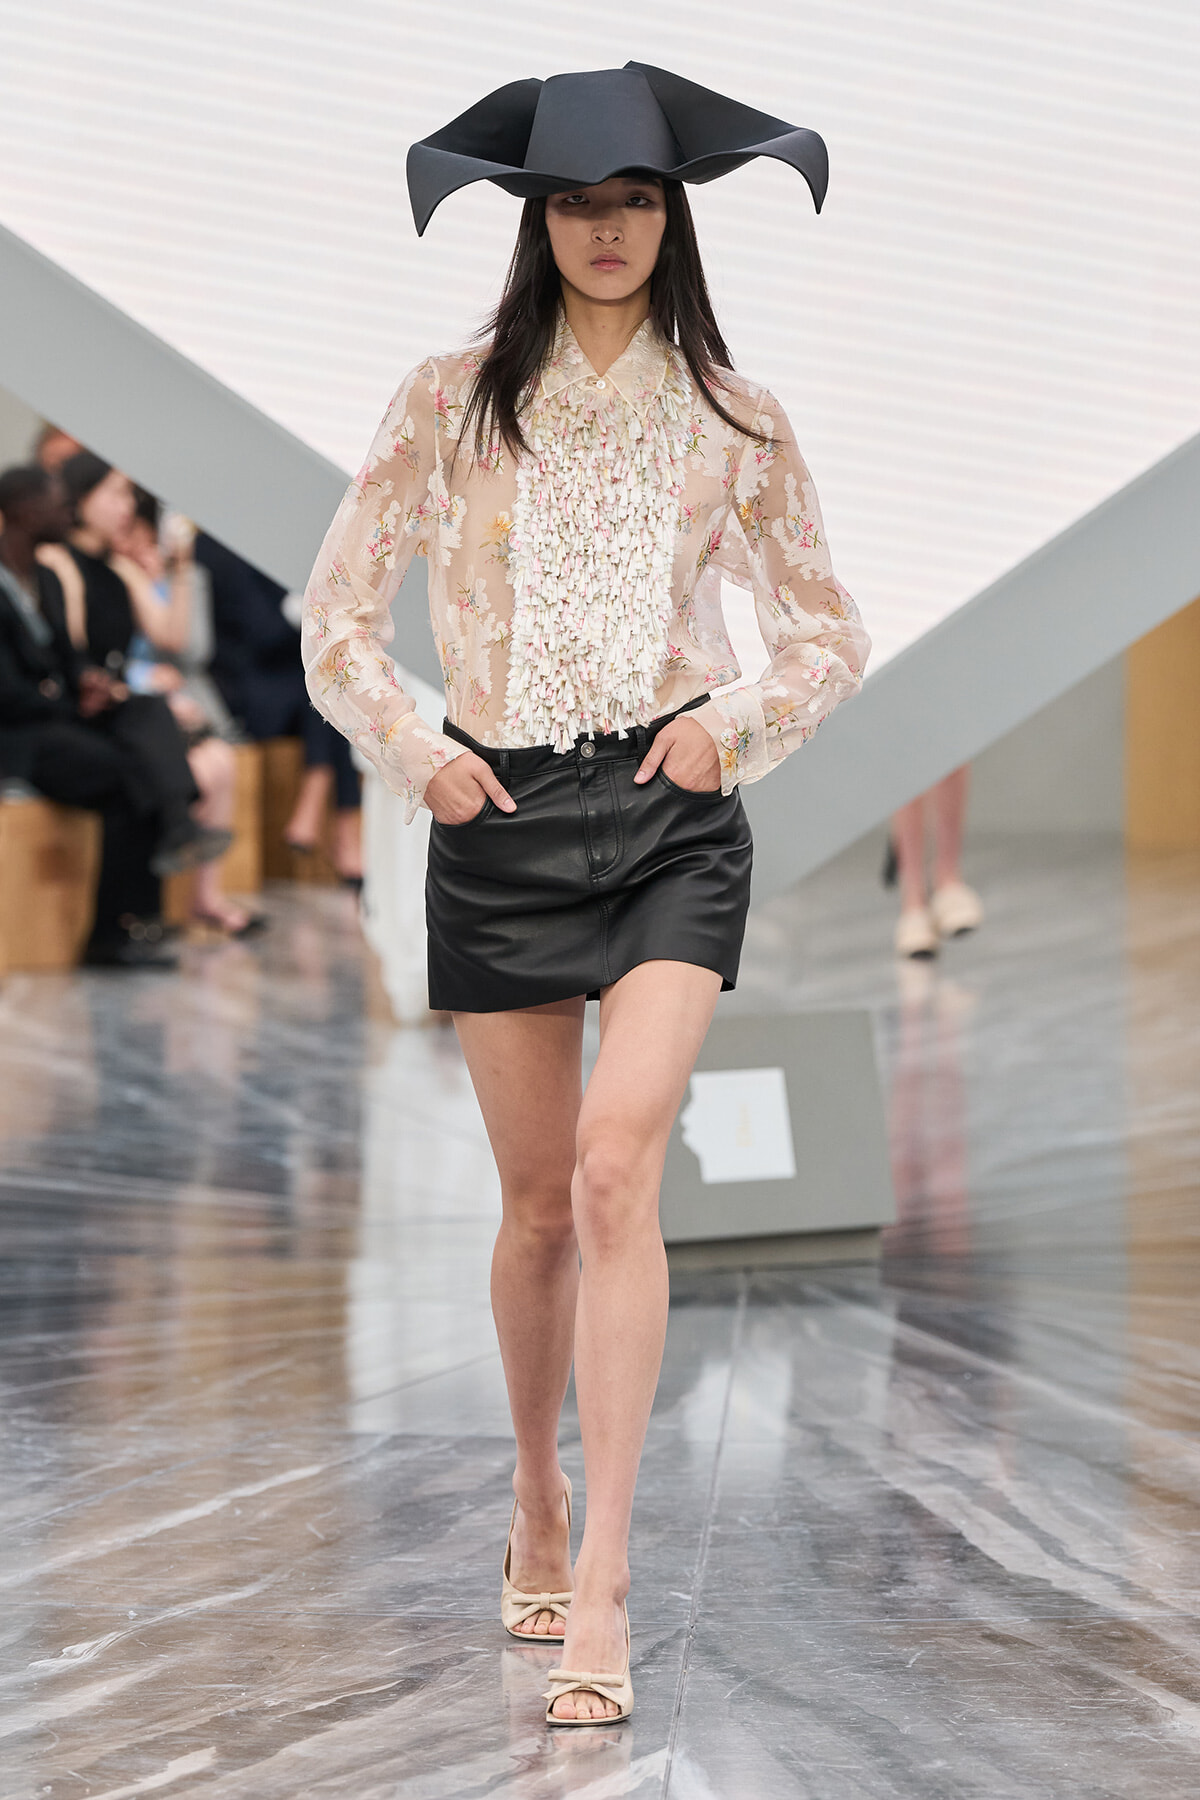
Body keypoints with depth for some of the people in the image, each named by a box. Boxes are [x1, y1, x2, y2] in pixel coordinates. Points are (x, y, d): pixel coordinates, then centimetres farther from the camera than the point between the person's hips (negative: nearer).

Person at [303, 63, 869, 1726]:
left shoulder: (731, 421, 7)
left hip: (670, 815, -1)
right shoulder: (451, 404, 6)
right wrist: (413, 749, -6)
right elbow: (339, 617, 9)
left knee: (616, 1164, -19)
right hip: (499, 819, 1)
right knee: (539, 1199, 6)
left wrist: (736, 718, -3)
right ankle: (535, 1502, 30)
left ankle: (599, 1590, -21)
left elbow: (830, 635, 16)